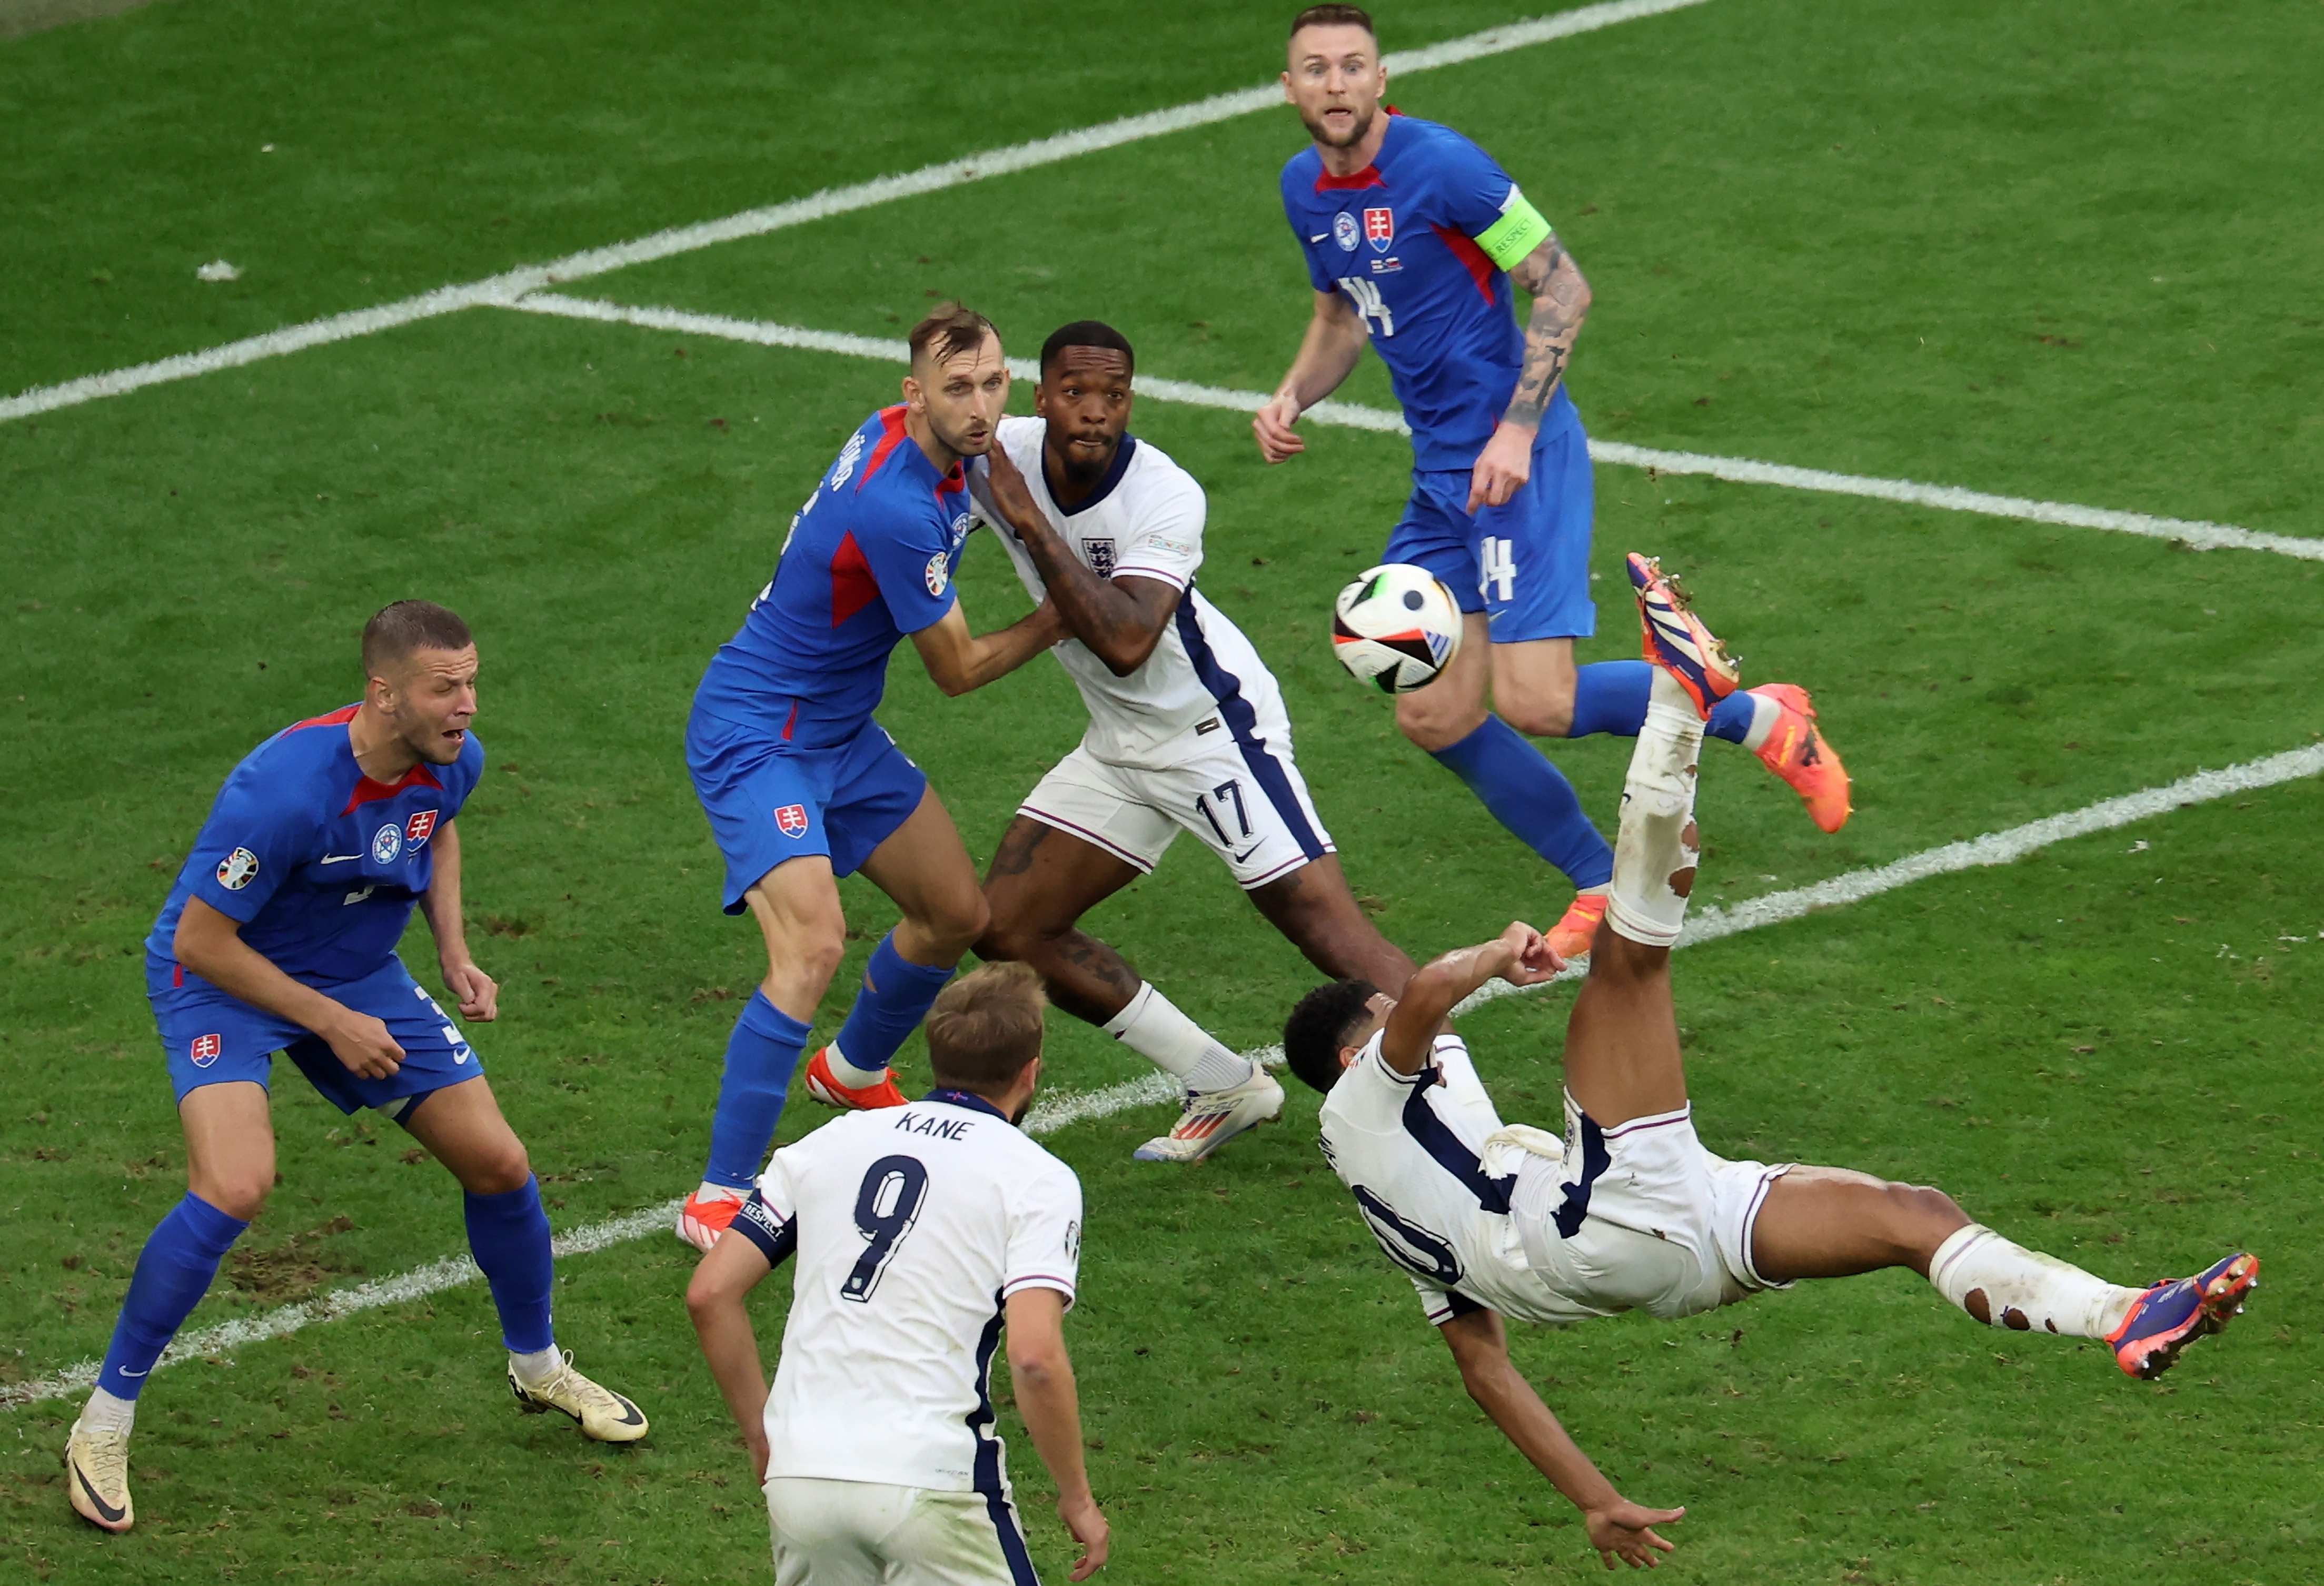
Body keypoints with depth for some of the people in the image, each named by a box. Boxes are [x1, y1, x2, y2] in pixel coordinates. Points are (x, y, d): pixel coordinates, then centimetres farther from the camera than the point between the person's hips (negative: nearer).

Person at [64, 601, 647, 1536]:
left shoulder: (453, 761, -13)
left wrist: (454, 954, 2)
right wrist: (333, 1024, -21)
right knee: (235, 1187, -28)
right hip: (221, 977, -7)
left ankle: (538, 1369, 34)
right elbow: (200, 940, -27)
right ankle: (104, 1425, -13)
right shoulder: (284, 788, -36)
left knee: (498, 1164, 5)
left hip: (358, 975, 7)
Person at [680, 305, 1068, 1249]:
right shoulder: (898, 509, -31)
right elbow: (959, 670, -16)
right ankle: (719, 1199, -24)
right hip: (755, 737, -10)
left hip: (839, 731, 10)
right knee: (811, 943, -27)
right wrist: (1063, 617, -4)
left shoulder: (901, 434, -2)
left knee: (957, 914, 19)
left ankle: (853, 1070, 49)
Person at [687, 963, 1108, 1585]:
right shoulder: (1037, 1179, 0)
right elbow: (1035, 1355, -12)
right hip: (928, 1481, -4)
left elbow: (710, 1293, 10)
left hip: (800, 1471, 4)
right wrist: (1076, 1497, 0)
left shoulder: (828, 1143, 14)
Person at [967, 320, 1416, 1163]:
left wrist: (1030, 521, -36)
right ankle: (1223, 1087, 14)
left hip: (1212, 723, -7)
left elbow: (1126, 643, -38)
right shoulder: (999, 455, -9)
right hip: (1120, 740, 7)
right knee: (1009, 932, 6)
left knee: (1331, 933, -19)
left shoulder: (1165, 496, -25)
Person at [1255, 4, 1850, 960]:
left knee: (1535, 703, -16)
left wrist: (1518, 432, -20)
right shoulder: (1305, 188, 9)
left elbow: (1562, 288, -14)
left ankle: (1763, 721, 5)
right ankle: (1603, 889, 15)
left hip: (1518, 459, -8)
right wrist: (1291, 398, 6)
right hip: (1440, 474, 8)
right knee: (1433, 718, 2)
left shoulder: (1438, 164, -15)